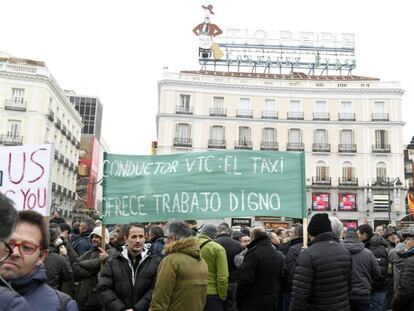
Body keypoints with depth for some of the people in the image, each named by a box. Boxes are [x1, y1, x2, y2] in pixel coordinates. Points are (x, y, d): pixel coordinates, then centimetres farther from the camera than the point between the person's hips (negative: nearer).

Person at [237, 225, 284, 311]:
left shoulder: (253, 253, -15)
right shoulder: (278, 255, 10)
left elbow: (245, 280, -18)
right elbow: (280, 280, 13)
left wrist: (239, 300, -8)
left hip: (253, 304, -7)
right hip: (272, 303, 7)